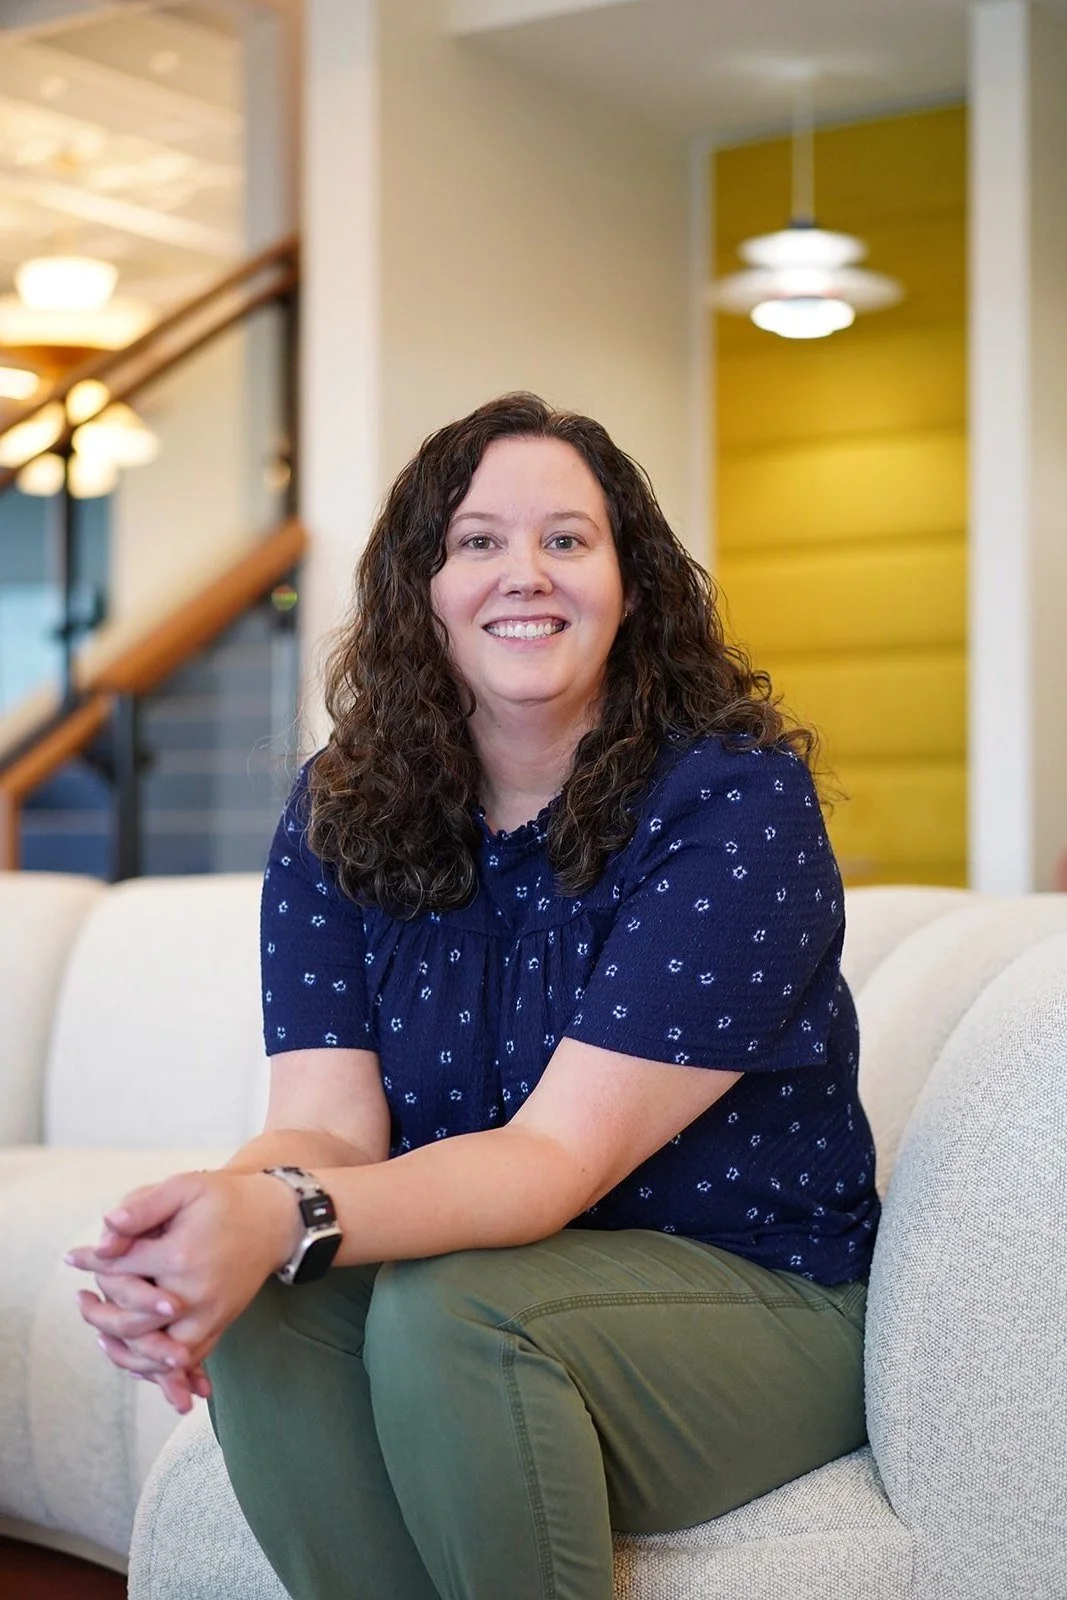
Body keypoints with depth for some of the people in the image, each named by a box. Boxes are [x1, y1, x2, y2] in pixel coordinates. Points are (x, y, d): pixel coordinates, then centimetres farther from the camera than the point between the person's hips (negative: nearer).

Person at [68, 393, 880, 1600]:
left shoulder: (736, 799, -17)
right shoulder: (341, 813, 0)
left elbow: (562, 1151, -25)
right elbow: (327, 1124, -12)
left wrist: (288, 1216, -43)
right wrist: (221, 1216, -38)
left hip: (753, 1299, -3)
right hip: (474, 1265, 4)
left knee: (447, 1310, -32)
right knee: (257, 1312, -26)